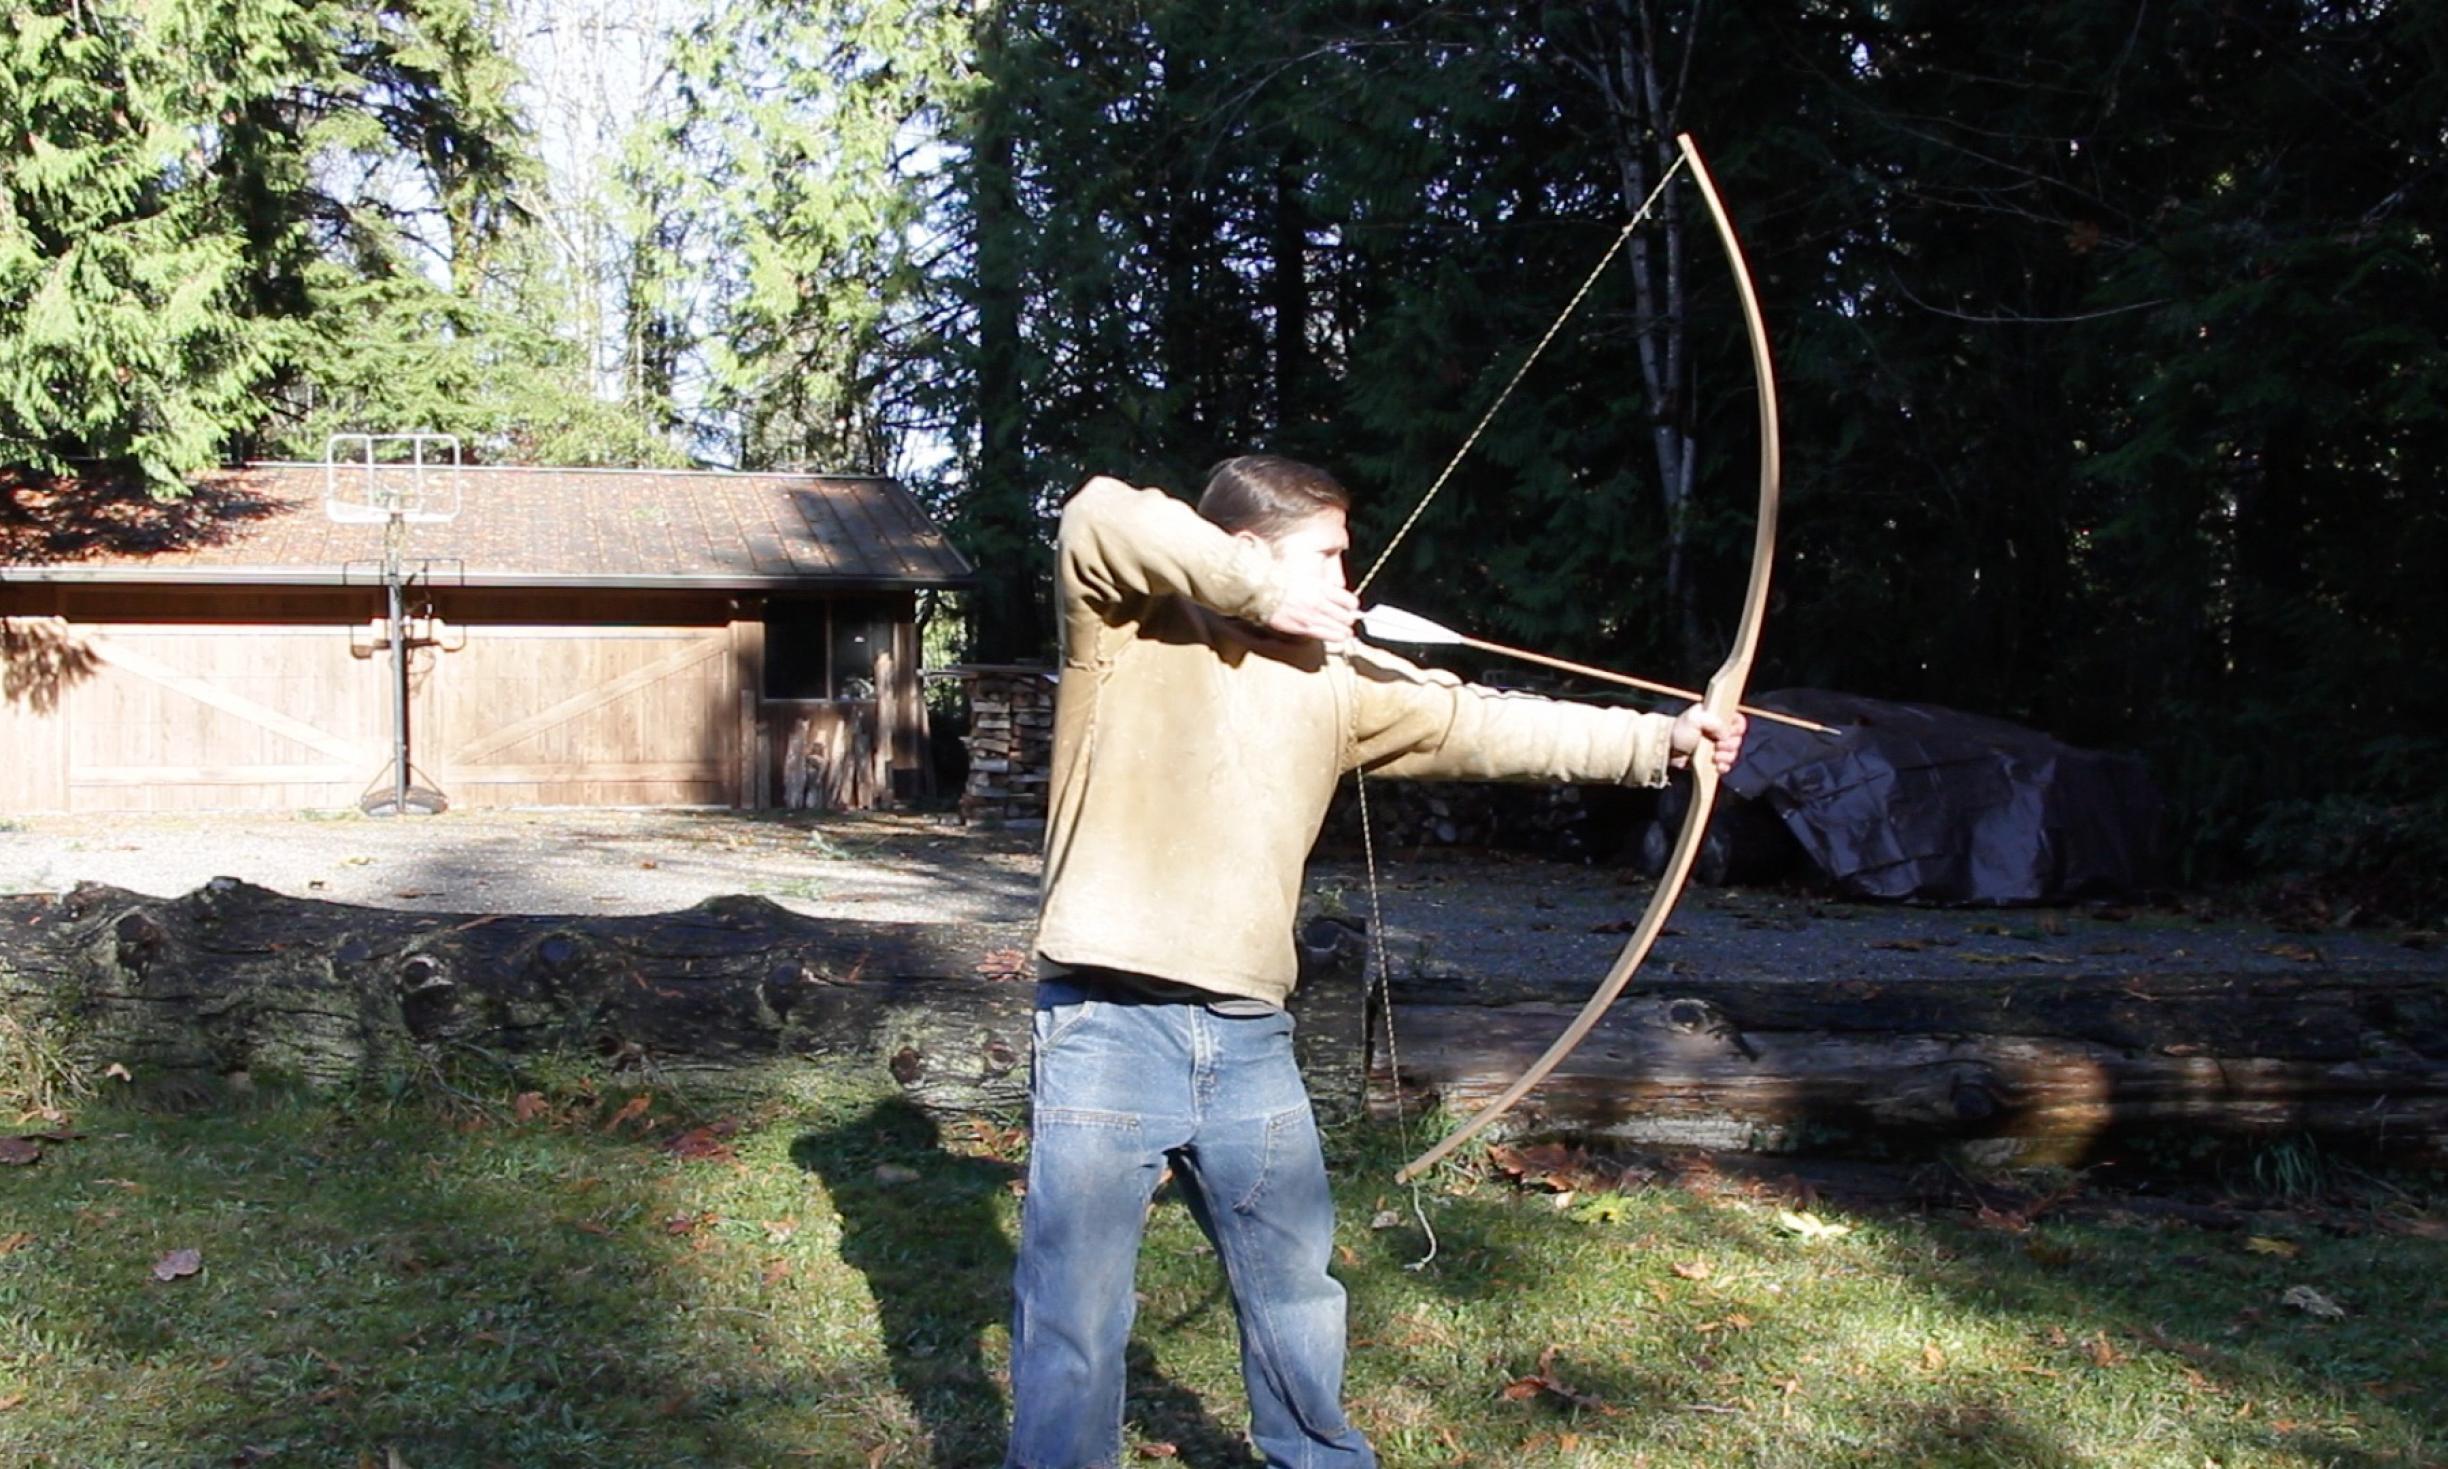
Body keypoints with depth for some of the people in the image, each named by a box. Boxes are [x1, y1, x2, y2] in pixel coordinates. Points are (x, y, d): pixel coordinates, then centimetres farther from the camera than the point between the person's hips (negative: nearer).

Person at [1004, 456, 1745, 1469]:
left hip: (1250, 1040, 6)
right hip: (1108, 1030, -5)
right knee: (1075, 1319, 1)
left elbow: (1483, 725, 11)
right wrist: (1264, 592, -17)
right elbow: (1096, 517, -21)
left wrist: (1662, 738, 6)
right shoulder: (1128, 632, -3)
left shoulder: (1335, 679, 11)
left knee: (1296, 1290, 20)